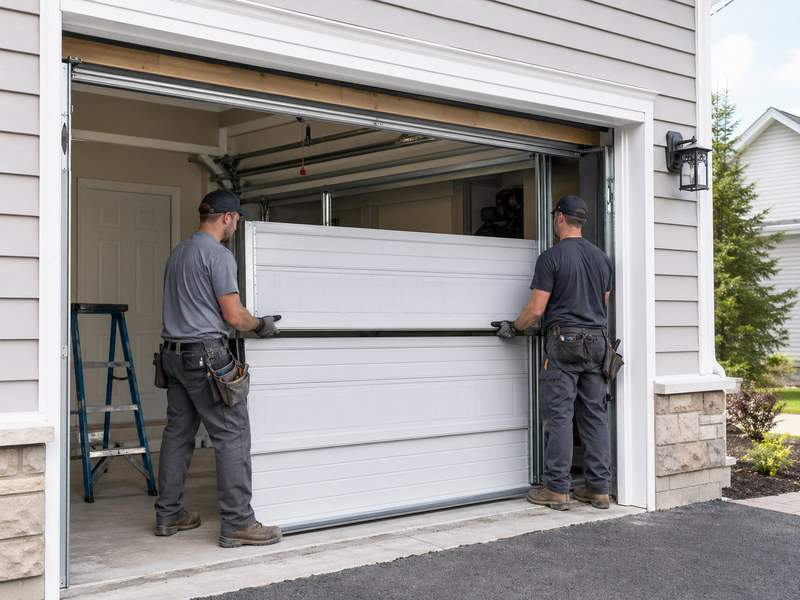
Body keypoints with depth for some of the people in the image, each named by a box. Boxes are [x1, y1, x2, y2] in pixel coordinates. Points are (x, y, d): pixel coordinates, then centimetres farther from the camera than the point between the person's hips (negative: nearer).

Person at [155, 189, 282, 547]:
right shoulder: (218, 254, -11)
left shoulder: (178, 252, 17)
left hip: (174, 353, 10)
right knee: (232, 434, -6)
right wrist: (262, 325, 5)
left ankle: (168, 515, 20)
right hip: (206, 355, -10)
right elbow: (234, 316, -14)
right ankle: (237, 523, -6)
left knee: (178, 433, 13)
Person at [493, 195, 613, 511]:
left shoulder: (551, 257, -9)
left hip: (563, 342, -6)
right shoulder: (602, 257, 12)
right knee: (594, 416, 8)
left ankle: (557, 490, -1)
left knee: (558, 416, -3)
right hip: (596, 342, 6)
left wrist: (513, 327, 6)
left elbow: (536, 309, -11)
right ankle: (598, 489, 11)